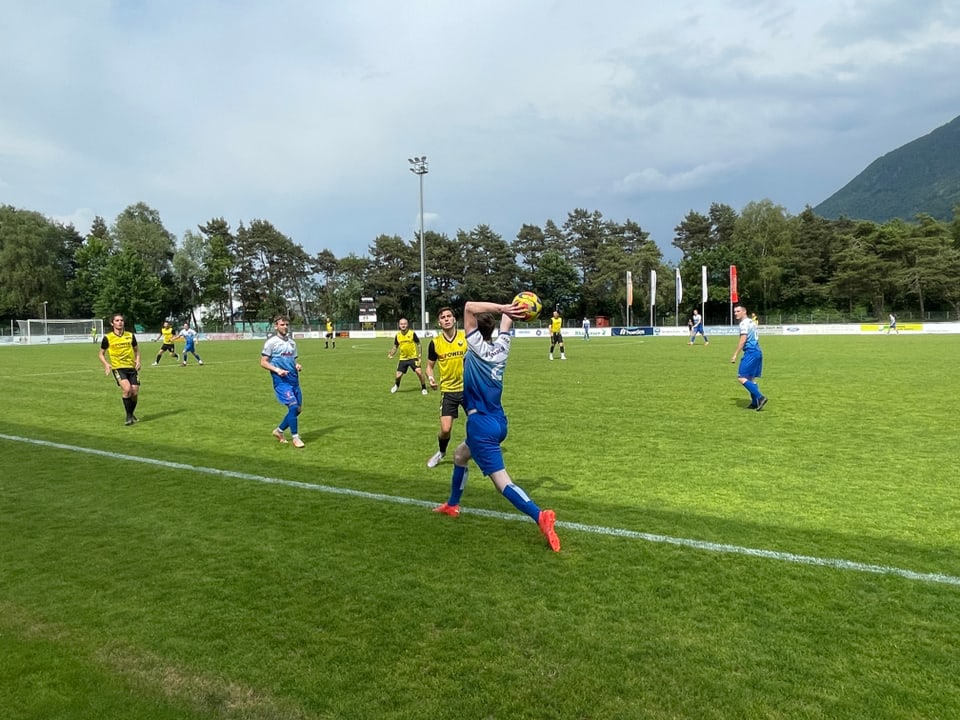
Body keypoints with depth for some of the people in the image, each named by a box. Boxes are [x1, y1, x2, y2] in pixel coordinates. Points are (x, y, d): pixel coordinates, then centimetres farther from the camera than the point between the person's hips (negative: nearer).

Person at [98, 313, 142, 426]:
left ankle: (131, 414, 27)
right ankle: (128, 416, -6)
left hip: (131, 367, 3)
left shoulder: (130, 335, 6)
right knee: (127, 389, -24)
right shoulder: (107, 338, -1)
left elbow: (136, 349, 19)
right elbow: (101, 354, 9)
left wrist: (138, 360, 1)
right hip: (118, 368, -3)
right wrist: (106, 364, -9)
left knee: (135, 393, -2)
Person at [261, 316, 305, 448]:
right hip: (281, 381, -7)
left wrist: (297, 365, 2)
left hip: (294, 380, 7)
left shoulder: (292, 342, 15)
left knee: (298, 409, 7)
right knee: (293, 406, -16)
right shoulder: (271, 341, -4)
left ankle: (279, 430, 27)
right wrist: (277, 370, -19)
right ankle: (295, 437, -4)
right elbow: (263, 362, -5)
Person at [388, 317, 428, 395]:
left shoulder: (412, 333, -11)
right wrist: (391, 354, -7)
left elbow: (418, 345, -3)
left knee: (419, 371, -20)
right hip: (403, 358, 3)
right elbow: (395, 347, 11)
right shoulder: (397, 335, -1)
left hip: (413, 357, -3)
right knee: (398, 375, 1)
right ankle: (396, 385, 37)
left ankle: (423, 388, 2)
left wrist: (419, 356, -9)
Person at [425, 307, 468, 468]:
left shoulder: (466, 337, -6)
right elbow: (430, 365, 9)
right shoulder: (435, 342, -3)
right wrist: (430, 378, -10)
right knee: (445, 429, -4)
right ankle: (441, 452, 28)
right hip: (448, 390, 1)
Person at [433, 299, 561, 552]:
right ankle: (452, 505, 44)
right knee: (459, 455, 31)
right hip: (498, 421, 9)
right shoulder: (501, 348, 5)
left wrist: (502, 308, -18)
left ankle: (540, 516, -29)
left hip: (481, 424, -9)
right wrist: (505, 311, 6)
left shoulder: (477, 347, -13)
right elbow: (506, 324, 22)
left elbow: (469, 307, -18)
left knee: (503, 483, -14)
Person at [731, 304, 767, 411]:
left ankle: (759, 397, -16)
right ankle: (755, 402, 13)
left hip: (750, 353, -10)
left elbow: (743, 340, -17)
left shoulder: (744, 323, -10)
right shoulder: (752, 322, 19)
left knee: (741, 377, -11)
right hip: (758, 352, 10)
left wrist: (735, 355, -17)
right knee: (751, 378, 13)